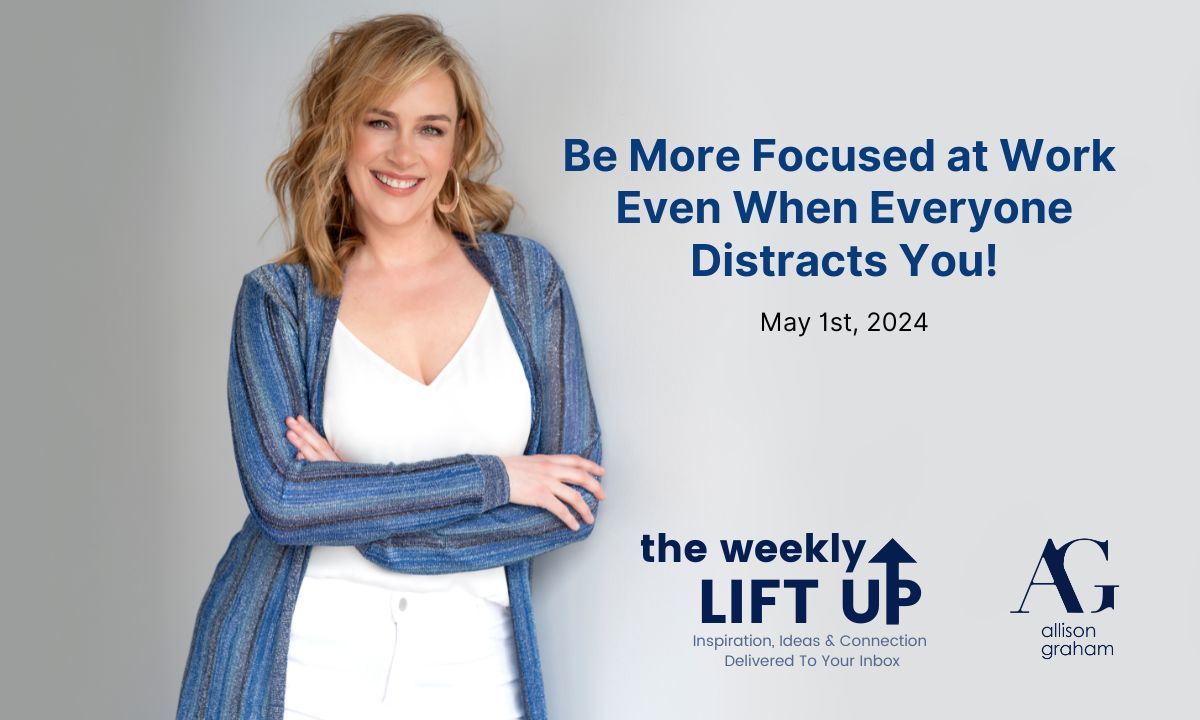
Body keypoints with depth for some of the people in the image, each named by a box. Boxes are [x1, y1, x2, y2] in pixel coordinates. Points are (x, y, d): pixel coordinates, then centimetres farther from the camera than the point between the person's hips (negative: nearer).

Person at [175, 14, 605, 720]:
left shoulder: (525, 273, 1)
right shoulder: (280, 298, -1)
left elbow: (574, 500, -4)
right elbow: (282, 497, -13)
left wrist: (365, 514, -11)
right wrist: (493, 477, -13)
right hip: (301, 663, -1)